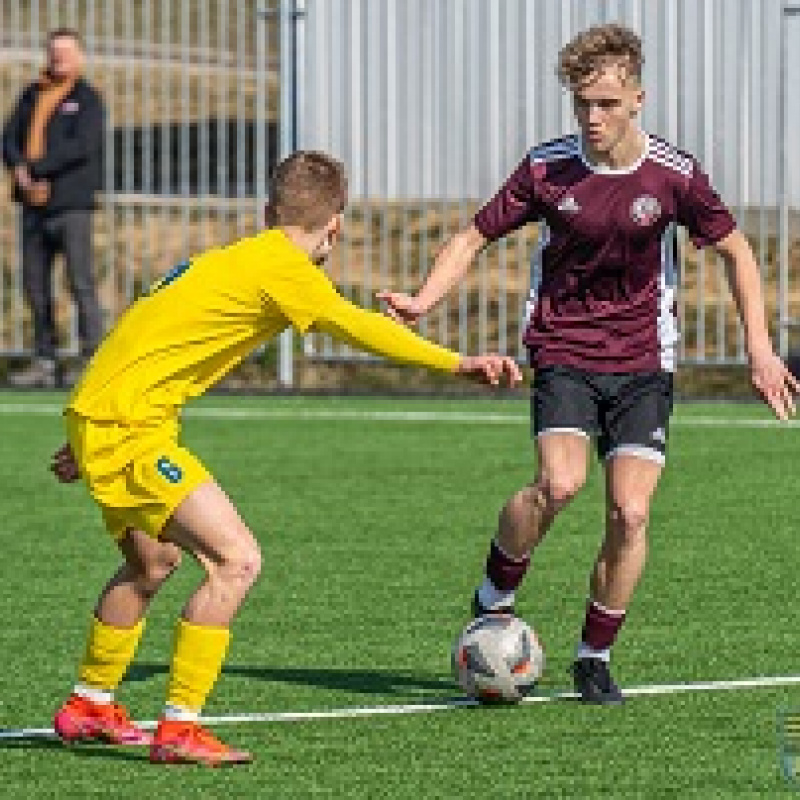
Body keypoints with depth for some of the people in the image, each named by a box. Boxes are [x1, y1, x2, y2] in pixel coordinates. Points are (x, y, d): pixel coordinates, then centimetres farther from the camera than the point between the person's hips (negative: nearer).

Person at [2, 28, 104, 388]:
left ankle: (94, 356, -10)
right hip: (34, 204, 6)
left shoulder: (87, 99, 0)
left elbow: (82, 146, -14)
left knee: (80, 280, -11)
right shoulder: (32, 95, 16)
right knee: (35, 284, 6)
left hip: (72, 204, -6)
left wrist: (34, 168, -15)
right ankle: (44, 361, 12)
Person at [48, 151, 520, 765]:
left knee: (154, 561, 29)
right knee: (238, 559, -15)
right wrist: (457, 363, -36)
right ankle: (179, 730, -15)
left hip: (98, 416, 10)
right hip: (129, 425, -10)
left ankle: (88, 707, 42)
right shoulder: (283, 267, -11)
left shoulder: (231, 259, 18)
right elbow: (354, 326, -29)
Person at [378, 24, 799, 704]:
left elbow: (734, 249, 9)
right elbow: (476, 237, 4)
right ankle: (496, 595, -2)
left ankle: (595, 656, 7)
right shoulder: (547, 169, -5)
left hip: (643, 366, 1)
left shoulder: (674, 175, -5)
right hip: (564, 352, -1)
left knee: (631, 513, -11)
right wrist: (423, 301, -13)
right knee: (560, 483, -26)